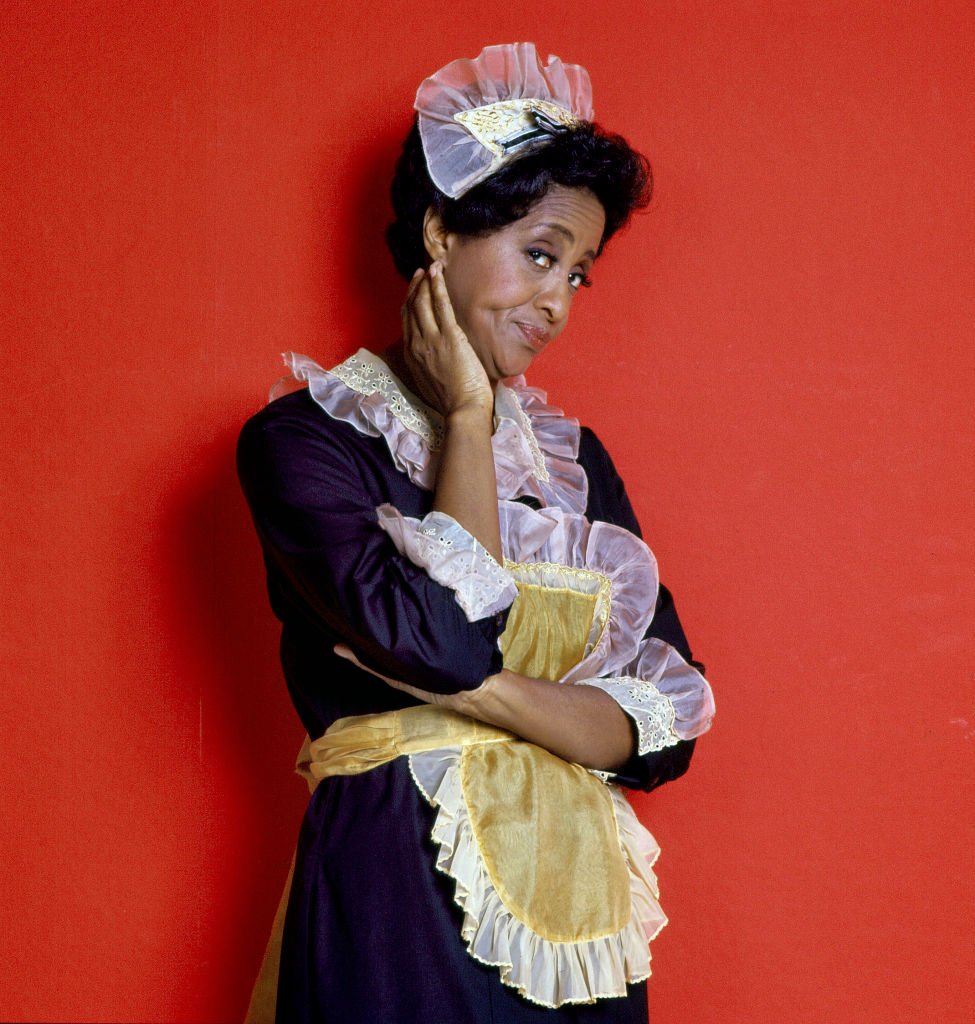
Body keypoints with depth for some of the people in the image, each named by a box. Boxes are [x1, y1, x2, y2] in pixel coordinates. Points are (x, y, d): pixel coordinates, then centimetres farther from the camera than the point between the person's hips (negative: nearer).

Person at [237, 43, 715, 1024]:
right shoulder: (303, 439, -6)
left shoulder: (571, 457, 10)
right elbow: (447, 641, -22)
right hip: (399, 908, -5)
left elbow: (668, 722, 1)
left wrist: (487, 694, -17)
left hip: (574, 902, 5)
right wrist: (467, 415, -9)